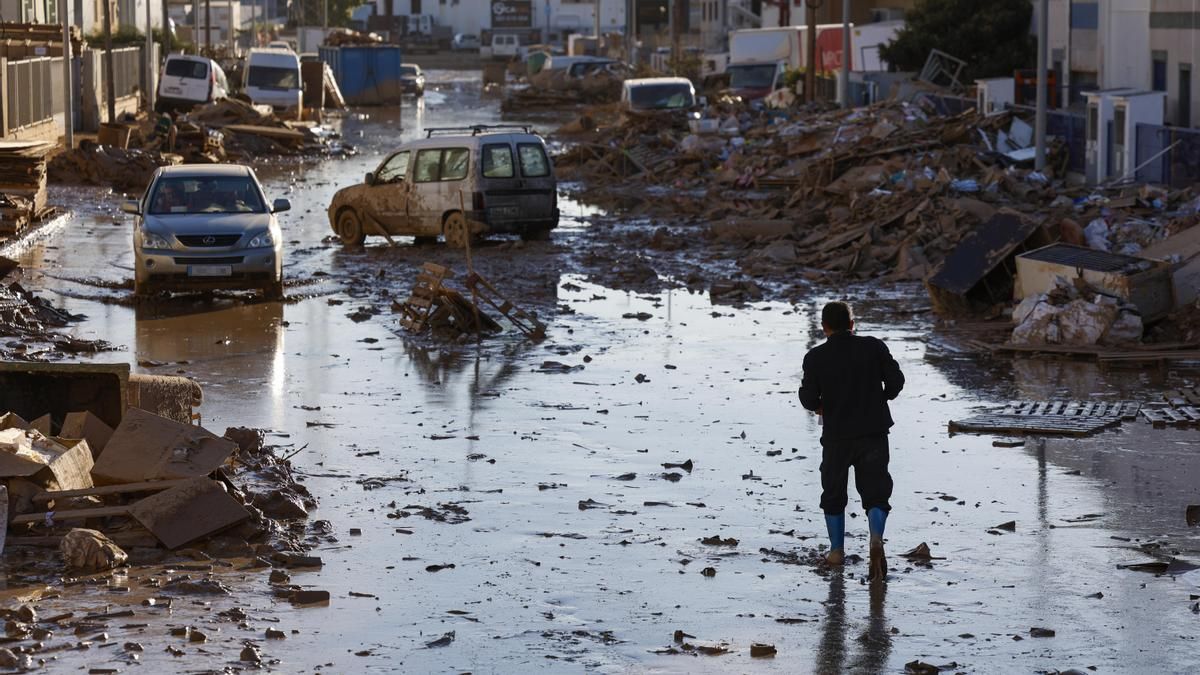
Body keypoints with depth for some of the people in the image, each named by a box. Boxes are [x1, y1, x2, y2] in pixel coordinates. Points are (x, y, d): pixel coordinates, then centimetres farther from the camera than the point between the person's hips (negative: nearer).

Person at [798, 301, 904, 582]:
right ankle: (876, 538, -24)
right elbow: (896, 380, -3)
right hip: (873, 431, 0)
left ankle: (837, 550, 21)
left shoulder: (816, 357, -6)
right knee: (875, 491, 3)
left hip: (836, 435, 0)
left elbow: (808, 398, -9)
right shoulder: (874, 347, -3)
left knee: (833, 492, 17)